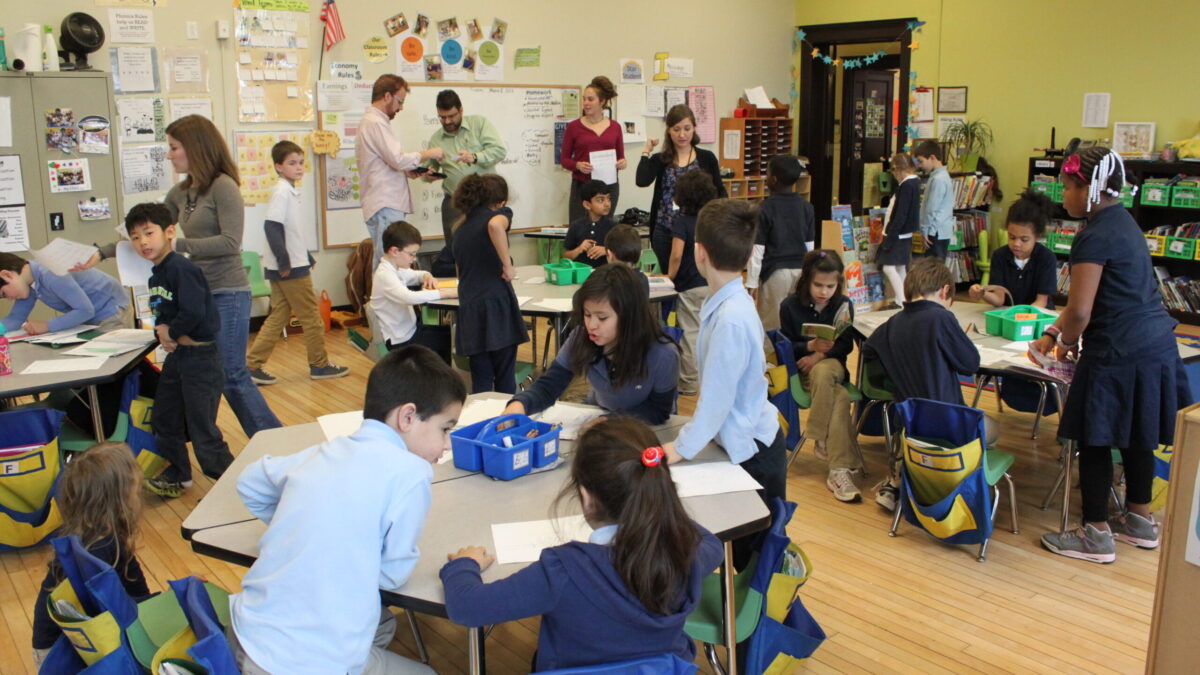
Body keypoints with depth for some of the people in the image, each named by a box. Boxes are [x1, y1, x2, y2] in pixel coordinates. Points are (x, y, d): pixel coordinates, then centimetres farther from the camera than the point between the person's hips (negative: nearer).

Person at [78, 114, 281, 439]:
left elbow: (230, 242, -18)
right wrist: (102, 253, 13)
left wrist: (178, 245, -21)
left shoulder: (223, 187, -11)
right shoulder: (181, 193, 12)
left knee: (232, 376, -5)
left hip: (228, 293, -8)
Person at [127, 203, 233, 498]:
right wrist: (161, 331, -5)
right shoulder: (156, 274, 10)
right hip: (176, 354, 10)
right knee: (165, 418, 20)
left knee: (201, 426, -5)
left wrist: (170, 332, -12)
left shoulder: (181, 268, -19)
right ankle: (178, 476, 36)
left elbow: (193, 312, -28)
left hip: (199, 355, -10)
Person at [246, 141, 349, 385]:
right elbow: (272, 227, -23)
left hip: (288, 265, 9)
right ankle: (319, 365, 13)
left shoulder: (289, 191, 14)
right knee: (311, 317, 2)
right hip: (290, 267, -9)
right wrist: (284, 261, -23)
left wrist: (307, 257, 23)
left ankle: (253, 365, 12)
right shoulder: (282, 192, -14)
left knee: (279, 317, 11)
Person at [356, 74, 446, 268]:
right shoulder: (376, 123, -11)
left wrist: (406, 171, 11)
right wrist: (428, 154, -5)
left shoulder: (370, 121, 23)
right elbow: (398, 159, -18)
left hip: (386, 204, 10)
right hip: (386, 206, -10)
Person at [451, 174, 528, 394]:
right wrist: (508, 265, -18)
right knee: (505, 378, 6)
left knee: (480, 380, 10)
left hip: (469, 308, 5)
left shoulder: (461, 227, 19)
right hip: (497, 303, -5)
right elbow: (495, 226, -25)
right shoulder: (500, 213, 2)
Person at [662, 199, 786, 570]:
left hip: (753, 449, -9)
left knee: (756, 552, 7)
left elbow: (717, 396, -24)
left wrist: (683, 447, -14)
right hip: (743, 442, 9)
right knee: (746, 548, 21)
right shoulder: (726, 302, 0)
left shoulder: (732, 318, -28)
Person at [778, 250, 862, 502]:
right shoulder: (790, 306, -1)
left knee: (822, 371, -39)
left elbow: (846, 345, 1)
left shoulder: (843, 305, 4)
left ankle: (821, 438, -27)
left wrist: (819, 355, -17)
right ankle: (840, 469, -33)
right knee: (841, 398, -33)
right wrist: (811, 345, -21)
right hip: (800, 371, -2)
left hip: (832, 365, 2)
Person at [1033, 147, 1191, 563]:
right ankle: (1139, 521, 34)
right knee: (1135, 436, 20)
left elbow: (1080, 311, -20)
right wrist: (1051, 334, 20)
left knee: (1094, 439, 2)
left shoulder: (1096, 237, -17)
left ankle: (1096, 535, 12)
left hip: (1120, 354, -10)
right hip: (1155, 344, 10)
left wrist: (1067, 344, 0)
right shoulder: (1122, 222, 14)